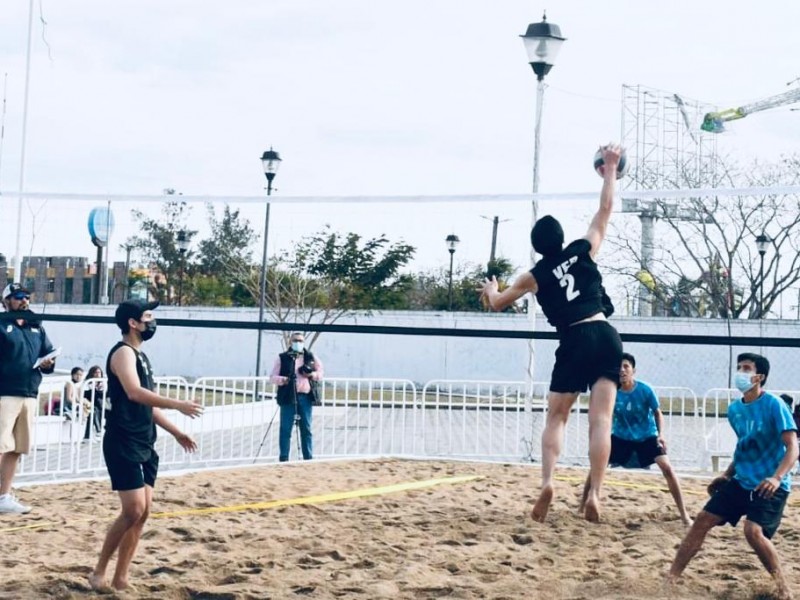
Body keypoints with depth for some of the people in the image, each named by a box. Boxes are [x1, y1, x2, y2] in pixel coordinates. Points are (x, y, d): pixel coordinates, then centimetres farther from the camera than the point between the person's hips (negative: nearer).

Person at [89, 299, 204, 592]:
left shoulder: (140, 355, 17)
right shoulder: (123, 352, -12)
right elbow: (134, 393, -30)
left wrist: (176, 432, 21)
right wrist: (177, 404, -36)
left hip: (144, 444, 9)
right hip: (122, 444, -9)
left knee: (144, 510, 7)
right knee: (133, 510, -13)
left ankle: (121, 578, 13)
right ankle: (99, 572, 1)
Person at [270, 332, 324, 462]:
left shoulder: (310, 357, 10)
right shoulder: (282, 358, 2)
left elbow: (320, 372, 19)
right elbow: (272, 377, 0)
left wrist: (313, 374, -3)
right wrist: (282, 380, -21)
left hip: (306, 397, 3)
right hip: (288, 397, -3)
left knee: (306, 429, 8)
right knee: (286, 429, -1)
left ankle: (308, 459, 14)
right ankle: (283, 458, 5)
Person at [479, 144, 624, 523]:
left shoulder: (535, 276, 9)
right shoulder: (583, 251, 9)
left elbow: (497, 304, 23)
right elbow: (605, 209, 20)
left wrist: (491, 289, 45)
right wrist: (610, 169, 28)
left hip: (575, 342, -1)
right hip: (606, 337, 1)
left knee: (556, 418, 11)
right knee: (600, 420, -4)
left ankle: (547, 482, -10)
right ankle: (594, 494, -12)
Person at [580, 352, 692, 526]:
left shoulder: (645, 390, -20)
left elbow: (657, 413, -6)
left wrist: (661, 434, -20)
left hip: (646, 436, -2)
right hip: (621, 436, 2)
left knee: (666, 467, -19)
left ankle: (684, 514, -11)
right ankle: (582, 507, 7)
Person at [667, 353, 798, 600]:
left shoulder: (774, 405, -15)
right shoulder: (734, 410, 7)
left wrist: (777, 478, -35)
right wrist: (726, 475, 18)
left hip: (769, 486, -7)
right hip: (741, 481, 7)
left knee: (753, 531, -26)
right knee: (703, 520, 2)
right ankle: (671, 578, 9)